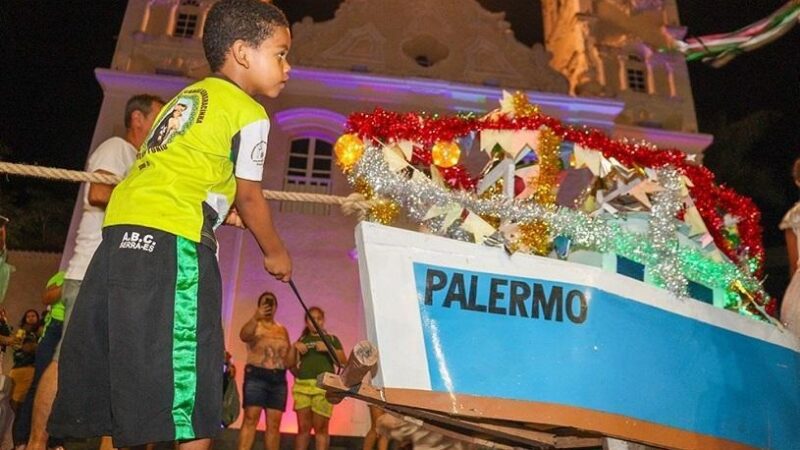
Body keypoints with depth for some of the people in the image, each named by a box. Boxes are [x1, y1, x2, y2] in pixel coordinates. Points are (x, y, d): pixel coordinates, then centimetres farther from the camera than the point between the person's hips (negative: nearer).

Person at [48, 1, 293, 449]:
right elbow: (248, 198, 2)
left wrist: (226, 215, 25)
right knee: (190, 373, -2)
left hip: (122, 226, 8)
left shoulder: (190, 96, 23)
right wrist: (275, 252, 15)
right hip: (173, 240, -8)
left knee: (103, 368, 14)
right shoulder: (250, 113, 0)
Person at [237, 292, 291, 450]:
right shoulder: (254, 325, 3)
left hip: (278, 378, 4)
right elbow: (244, 336, -22)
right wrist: (256, 318, -36)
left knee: (274, 423, 2)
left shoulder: (282, 330, 17)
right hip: (256, 376, -4)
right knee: (251, 418, -12)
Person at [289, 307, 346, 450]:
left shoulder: (332, 339, 17)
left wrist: (328, 348, -6)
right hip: (302, 385, 2)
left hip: (324, 386, -2)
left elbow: (343, 361, 7)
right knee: (303, 427, -1)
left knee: (321, 427, -7)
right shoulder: (301, 340, 22)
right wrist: (294, 347, 0)